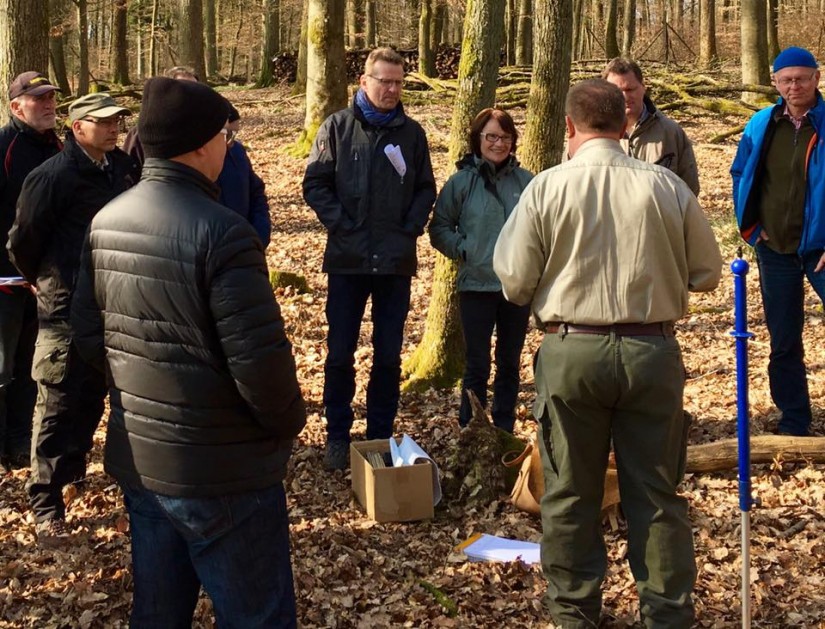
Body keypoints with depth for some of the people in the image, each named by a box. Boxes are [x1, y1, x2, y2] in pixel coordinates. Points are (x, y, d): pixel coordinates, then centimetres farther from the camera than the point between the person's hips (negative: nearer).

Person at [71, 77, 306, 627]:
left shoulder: (106, 222, 2)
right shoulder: (222, 233, -22)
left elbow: (89, 335, 8)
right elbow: (261, 361, -24)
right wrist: (290, 422, -5)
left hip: (136, 458, 8)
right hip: (222, 470, -7)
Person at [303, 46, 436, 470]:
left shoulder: (411, 132, 6)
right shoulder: (338, 126, 0)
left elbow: (425, 189, 10)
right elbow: (315, 184, -1)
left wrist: (410, 229, -3)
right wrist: (341, 225, -10)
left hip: (396, 260, 2)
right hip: (347, 258, -2)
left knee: (389, 354, 8)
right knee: (339, 352, 4)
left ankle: (381, 435, 20)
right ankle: (337, 436, 16)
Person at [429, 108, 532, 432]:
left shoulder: (526, 181, -1)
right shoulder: (461, 181, -3)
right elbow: (439, 228, 2)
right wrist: (464, 251, -8)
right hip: (476, 286, -2)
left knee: (510, 363, 13)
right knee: (477, 366, 3)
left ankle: (504, 432, 25)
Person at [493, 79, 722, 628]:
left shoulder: (547, 187, -7)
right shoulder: (667, 186, -4)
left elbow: (515, 282, -4)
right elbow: (706, 274, 5)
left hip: (571, 352, -1)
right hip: (654, 351, 1)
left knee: (571, 494, 13)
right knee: (657, 495, 11)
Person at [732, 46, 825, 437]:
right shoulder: (761, 125, 2)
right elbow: (740, 176, 15)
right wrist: (750, 227, 5)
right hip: (775, 250, 4)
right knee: (783, 342, 12)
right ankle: (793, 423, 24)